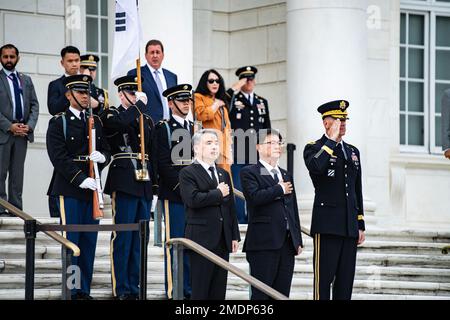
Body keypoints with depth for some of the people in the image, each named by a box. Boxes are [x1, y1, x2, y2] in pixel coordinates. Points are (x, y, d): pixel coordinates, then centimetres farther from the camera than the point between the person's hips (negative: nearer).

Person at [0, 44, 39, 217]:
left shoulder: (26, 80, 16)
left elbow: (34, 105, 13)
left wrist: (29, 125, -3)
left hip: (22, 132, 4)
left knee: (17, 173, 6)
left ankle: (16, 208, 7)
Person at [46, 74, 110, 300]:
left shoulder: (96, 122, 16)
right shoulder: (58, 123, -2)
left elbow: (107, 151, 16)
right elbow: (59, 157, -11)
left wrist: (102, 157, -9)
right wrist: (81, 179, -18)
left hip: (92, 188, 5)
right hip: (70, 190, -5)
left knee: (89, 241, 5)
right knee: (71, 239, -4)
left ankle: (85, 290, 10)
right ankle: (71, 291, 0)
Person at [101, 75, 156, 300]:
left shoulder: (147, 120, 18)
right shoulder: (111, 115, 0)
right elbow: (123, 121, -25)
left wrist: (155, 183, 13)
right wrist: (140, 104, -11)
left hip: (145, 184, 6)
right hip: (124, 184, -6)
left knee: (140, 239, 8)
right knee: (123, 237, -6)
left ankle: (135, 288, 13)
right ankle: (121, 290, -3)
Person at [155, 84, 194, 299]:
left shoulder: (195, 128, 17)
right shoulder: (163, 128, -3)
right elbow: (163, 164, -10)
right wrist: (182, 186, -16)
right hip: (174, 193, -6)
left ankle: (191, 289, 11)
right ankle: (174, 291, -2)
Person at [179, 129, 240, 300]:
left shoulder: (223, 174, 19)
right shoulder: (188, 173, -3)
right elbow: (193, 199, -20)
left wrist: (235, 235, 12)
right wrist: (218, 193, -9)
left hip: (222, 241, 7)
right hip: (202, 240, -6)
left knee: (219, 292, 6)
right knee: (200, 291, -5)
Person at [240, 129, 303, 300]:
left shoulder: (285, 175, 21)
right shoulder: (249, 173, 0)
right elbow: (255, 197, -20)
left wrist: (298, 240, 16)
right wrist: (280, 189, -7)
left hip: (287, 243, 7)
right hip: (263, 243, -7)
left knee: (282, 293, 5)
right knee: (261, 293, -6)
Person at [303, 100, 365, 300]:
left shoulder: (353, 152, 19)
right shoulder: (314, 148, 0)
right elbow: (315, 167, -25)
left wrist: (361, 225, 16)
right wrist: (332, 140, -14)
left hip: (350, 226, 6)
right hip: (327, 225, -6)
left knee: (346, 280, 5)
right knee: (324, 278, -7)